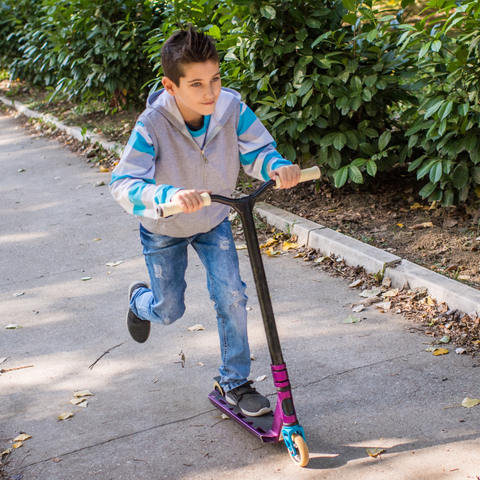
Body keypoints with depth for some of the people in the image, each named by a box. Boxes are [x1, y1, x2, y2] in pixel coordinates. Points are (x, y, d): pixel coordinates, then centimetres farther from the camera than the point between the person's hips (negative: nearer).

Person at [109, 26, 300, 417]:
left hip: (214, 222, 2)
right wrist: (169, 195, -61)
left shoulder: (231, 108, -26)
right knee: (169, 311, 11)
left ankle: (236, 383, 12)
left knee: (232, 297, -8)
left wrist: (277, 166, -43)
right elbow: (123, 185, -41)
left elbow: (256, 150, -18)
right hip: (164, 229, -2)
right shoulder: (153, 125, -35)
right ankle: (140, 300, 50)